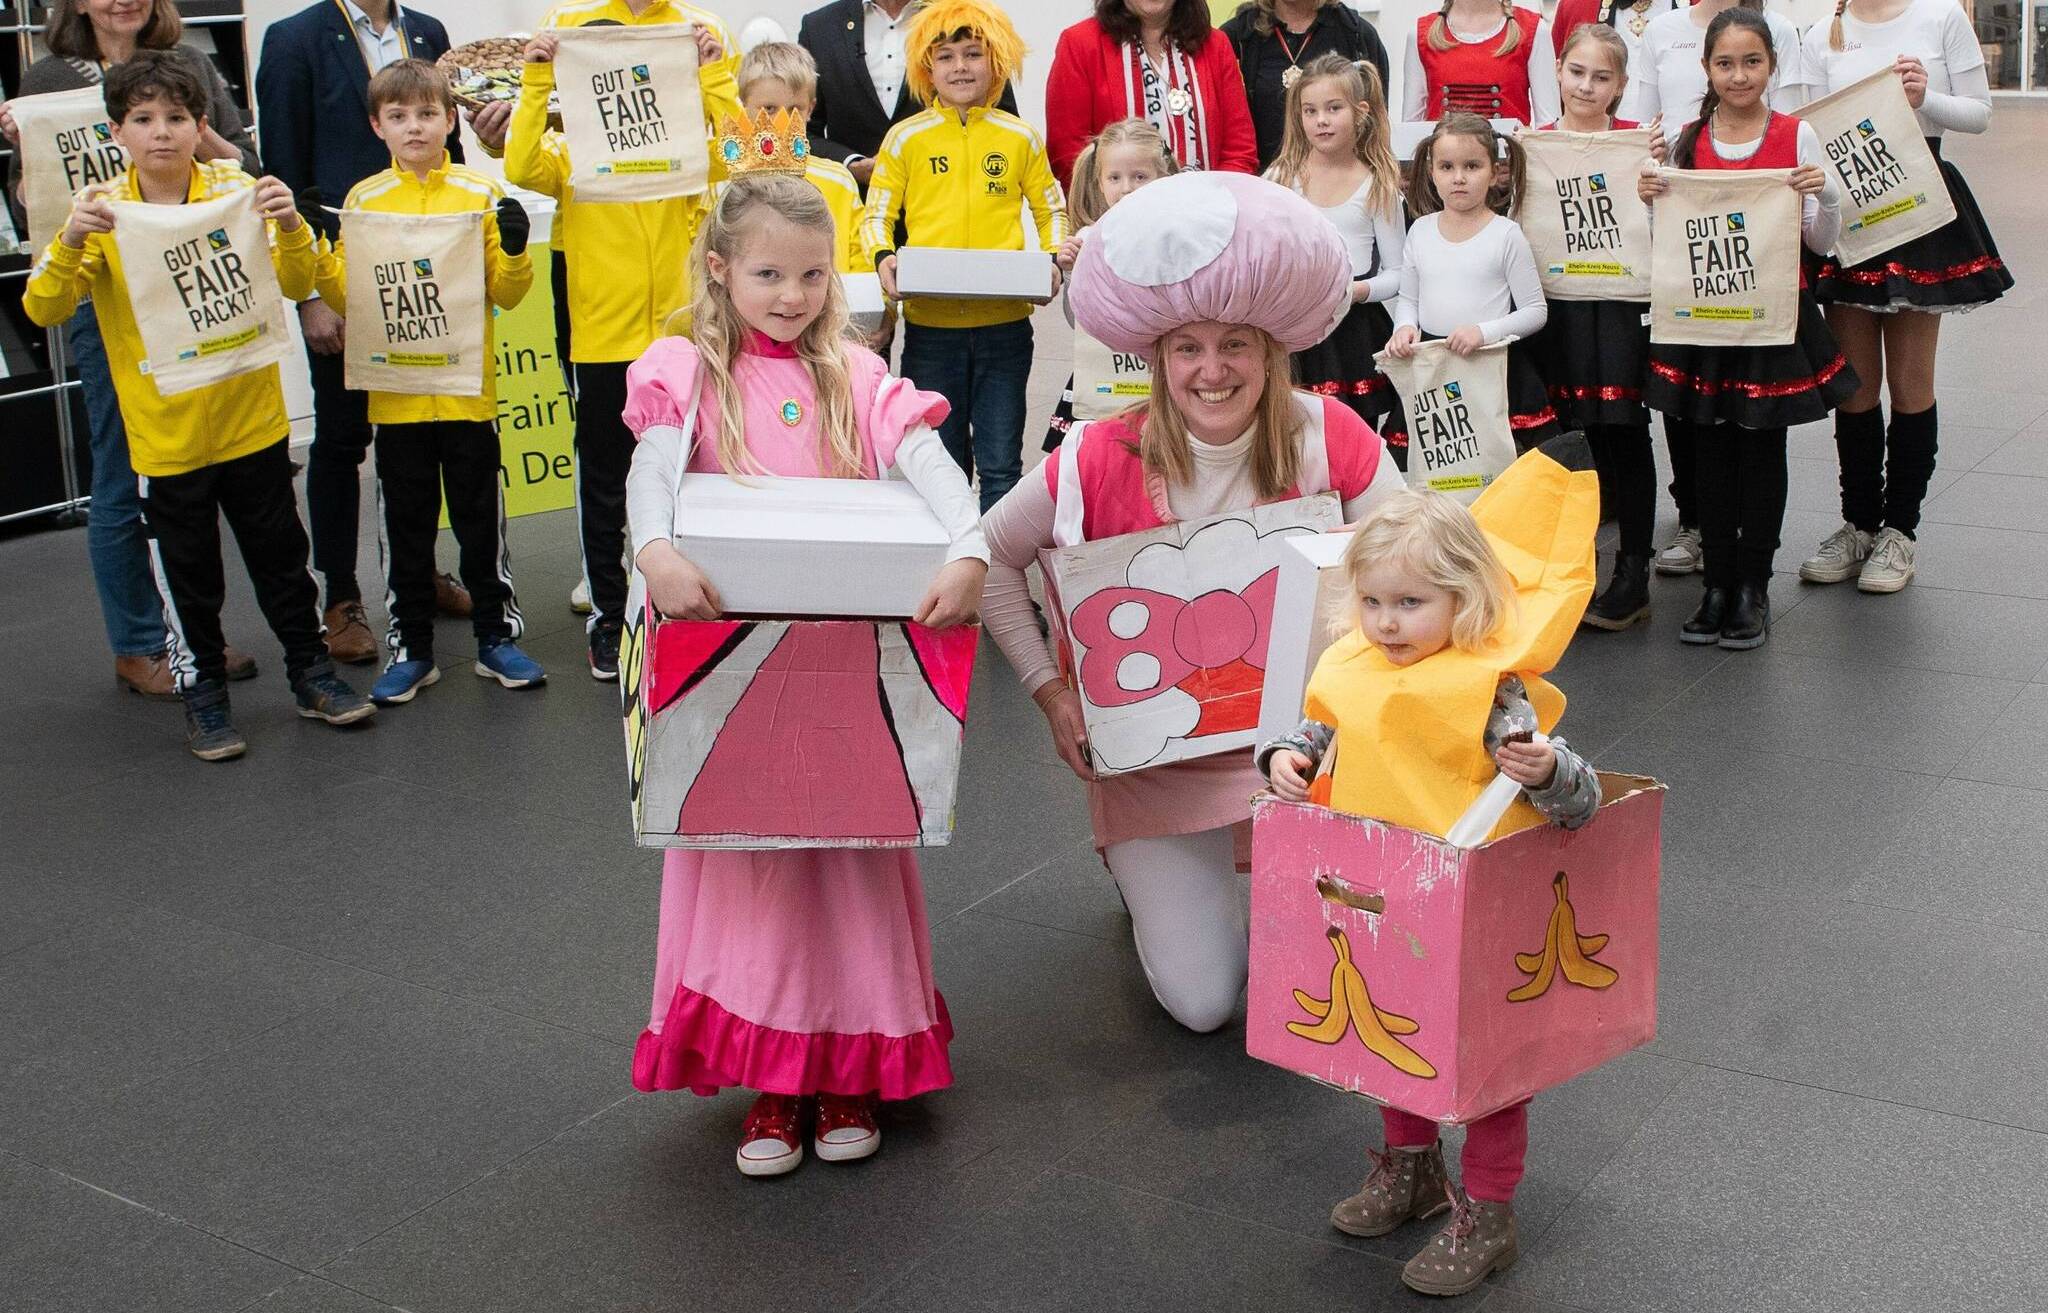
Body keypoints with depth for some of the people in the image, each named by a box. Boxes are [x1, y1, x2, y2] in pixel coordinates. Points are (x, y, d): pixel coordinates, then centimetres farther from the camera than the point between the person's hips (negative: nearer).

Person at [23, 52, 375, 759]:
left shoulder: (236, 190, -5)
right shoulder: (101, 211, -6)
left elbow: (295, 285, -7)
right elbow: (42, 309, -12)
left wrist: (290, 228, -27)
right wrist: (70, 242, -30)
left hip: (252, 417, 1)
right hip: (164, 431, -1)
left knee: (280, 553, 12)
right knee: (188, 571, 9)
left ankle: (310, 670, 27)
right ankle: (203, 692, 23)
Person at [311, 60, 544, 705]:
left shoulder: (481, 195, -1)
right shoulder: (362, 200, 3)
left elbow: (505, 295, -1)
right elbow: (346, 298, 2)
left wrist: (513, 250, -19)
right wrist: (314, 255, -14)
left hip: (468, 387, -1)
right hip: (395, 393, 1)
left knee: (480, 519, 8)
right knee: (406, 525, 9)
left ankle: (497, 637, 20)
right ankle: (410, 647, 19)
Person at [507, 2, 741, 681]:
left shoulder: (681, 143, 2)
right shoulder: (567, 149, 0)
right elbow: (520, 168, -18)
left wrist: (715, 72, -17)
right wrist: (535, 82, -19)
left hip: (678, 332, 1)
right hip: (600, 336, 0)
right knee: (603, 484, 9)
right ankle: (608, 616, 21)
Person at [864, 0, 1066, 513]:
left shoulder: (1020, 138, 5)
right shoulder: (906, 138, 3)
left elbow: (1051, 210, 15)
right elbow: (876, 215, 7)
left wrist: (1054, 259, -4)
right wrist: (882, 258, -13)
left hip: (1004, 322, 0)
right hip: (930, 322, 0)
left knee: (1000, 464, 5)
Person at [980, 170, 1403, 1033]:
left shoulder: (1327, 438, -12)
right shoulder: (1103, 461, -16)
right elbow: (994, 557, -1)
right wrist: (1051, 693, -8)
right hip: (1157, 758, -1)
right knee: (1202, 1003, -6)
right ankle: (1148, 872, 26)